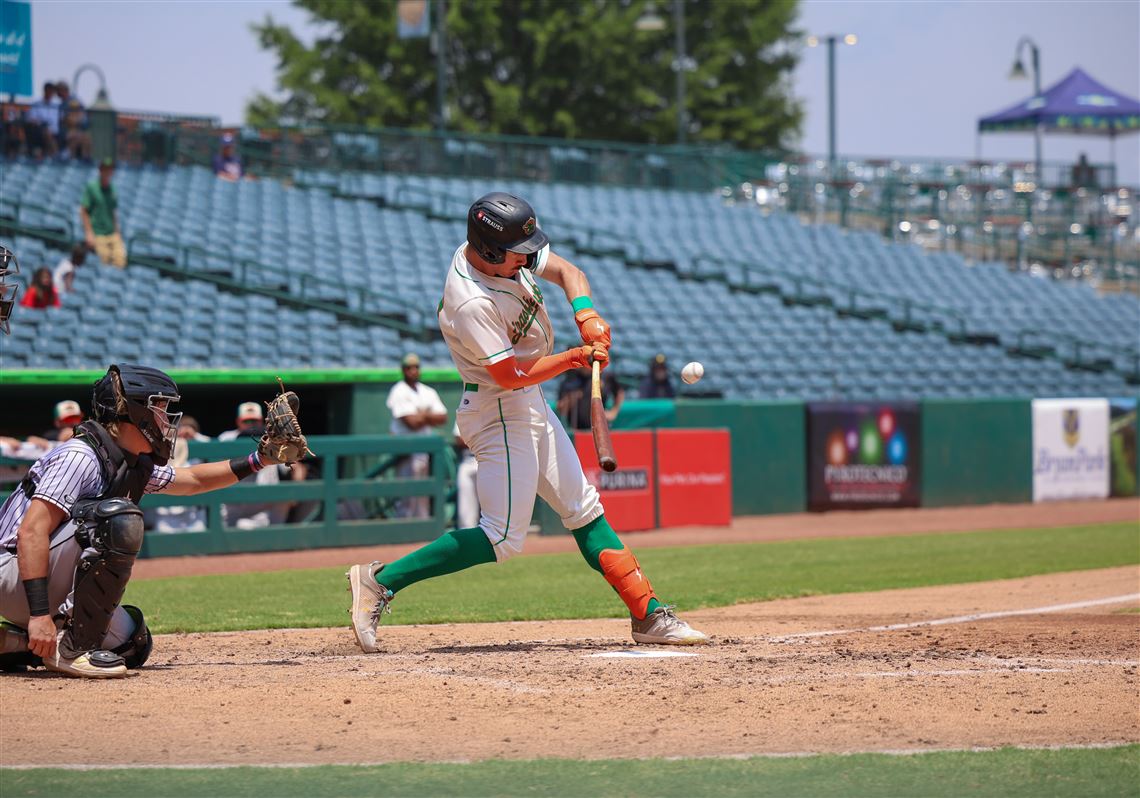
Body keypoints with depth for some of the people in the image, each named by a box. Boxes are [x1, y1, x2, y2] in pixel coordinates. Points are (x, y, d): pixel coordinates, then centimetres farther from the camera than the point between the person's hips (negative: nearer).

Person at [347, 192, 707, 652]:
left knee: (582, 508, 10)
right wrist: (577, 358, -20)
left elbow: (565, 271, 5)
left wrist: (586, 315, -13)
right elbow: (510, 374, -26)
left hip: (530, 406, 10)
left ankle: (648, 615, 14)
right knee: (503, 537, -11)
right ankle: (381, 581, -7)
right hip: (499, 412, -10)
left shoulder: (505, 253, -4)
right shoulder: (472, 303, -29)